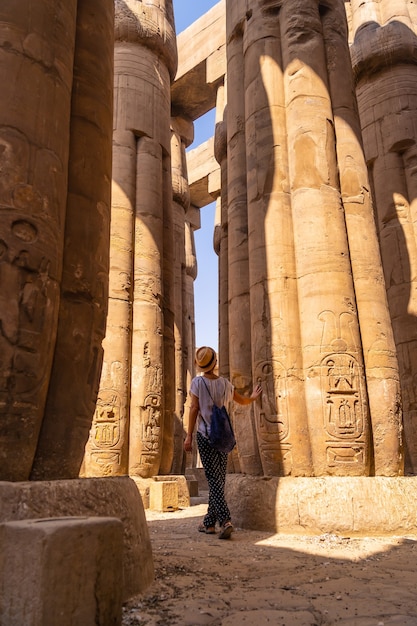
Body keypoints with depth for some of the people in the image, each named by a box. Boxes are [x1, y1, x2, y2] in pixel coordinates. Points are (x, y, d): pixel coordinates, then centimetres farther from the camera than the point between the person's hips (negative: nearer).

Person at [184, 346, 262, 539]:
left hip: (205, 436, -4)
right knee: (219, 479, 11)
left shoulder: (197, 382, -6)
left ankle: (225, 520, -18)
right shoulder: (225, 383, 6)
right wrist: (253, 397, 42)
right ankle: (209, 522, 21)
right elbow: (242, 400, 20)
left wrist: (189, 436, -5)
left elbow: (194, 409, -9)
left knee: (214, 479, -4)